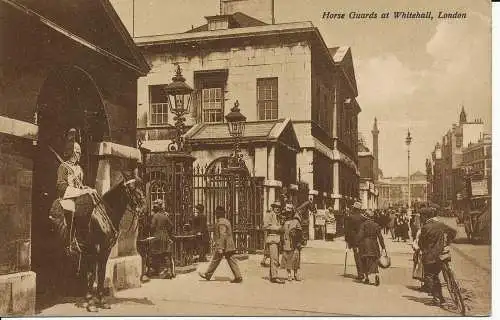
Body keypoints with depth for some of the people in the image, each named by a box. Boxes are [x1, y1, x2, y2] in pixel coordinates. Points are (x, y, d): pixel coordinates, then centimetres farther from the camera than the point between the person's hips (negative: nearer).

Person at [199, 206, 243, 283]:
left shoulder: (221, 223, -15)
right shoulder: (226, 221, 16)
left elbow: (222, 236, -23)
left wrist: (220, 248, -24)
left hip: (223, 246, -9)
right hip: (229, 246, 9)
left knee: (215, 260, 5)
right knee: (231, 260, 5)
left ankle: (208, 274, 18)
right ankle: (238, 277, 0)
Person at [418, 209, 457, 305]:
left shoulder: (425, 227, -12)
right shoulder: (441, 225, 1)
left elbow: (420, 242, -6)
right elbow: (453, 232, 9)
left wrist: (424, 250, 13)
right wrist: (447, 242, 17)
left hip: (429, 256, -5)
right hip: (440, 255, 5)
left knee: (428, 277, 6)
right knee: (436, 276, 19)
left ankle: (436, 297, -3)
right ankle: (441, 298, 20)